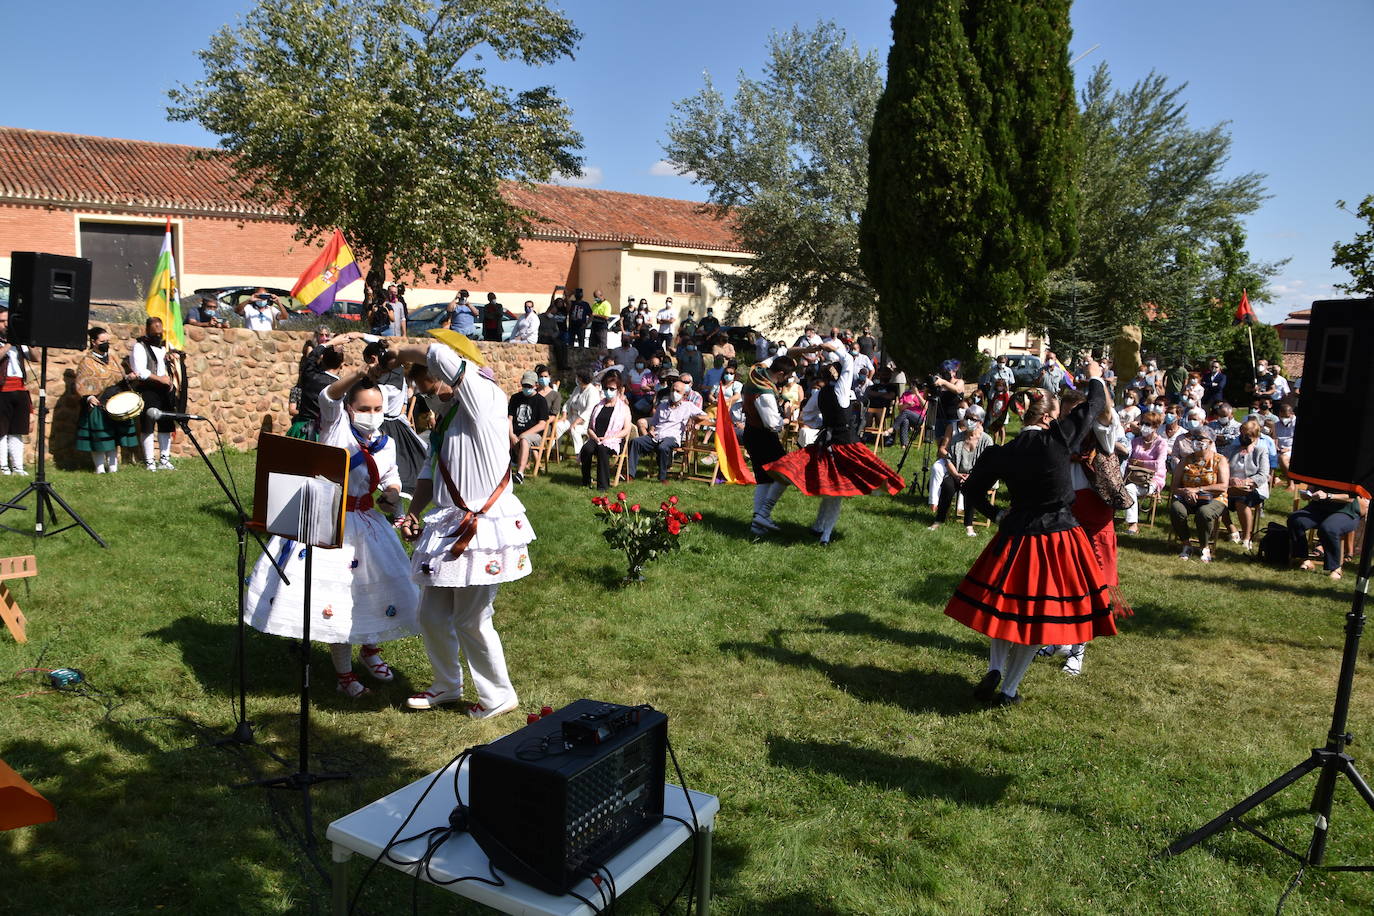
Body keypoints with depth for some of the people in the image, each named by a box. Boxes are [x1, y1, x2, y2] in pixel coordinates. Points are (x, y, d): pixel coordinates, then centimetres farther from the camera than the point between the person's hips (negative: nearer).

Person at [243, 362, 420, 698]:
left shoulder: (385, 444, 6)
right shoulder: (337, 425, -7)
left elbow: (391, 476, 22)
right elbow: (330, 396, -28)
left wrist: (393, 494, -2)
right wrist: (363, 373, -44)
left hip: (365, 524, 5)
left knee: (379, 588, 8)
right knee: (331, 592, -4)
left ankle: (371, 650, 37)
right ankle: (343, 672, 10)